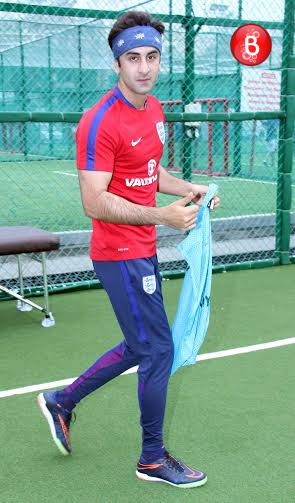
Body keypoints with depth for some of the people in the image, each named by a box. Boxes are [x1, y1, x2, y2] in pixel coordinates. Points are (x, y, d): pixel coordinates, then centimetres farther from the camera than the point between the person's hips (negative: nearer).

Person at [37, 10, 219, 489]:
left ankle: (61, 401, 37)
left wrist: (189, 190, 5)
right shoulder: (100, 122, -20)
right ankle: (152, 459, 20)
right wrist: (161, 215, -31)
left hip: (143, 251, 9)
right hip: (121, 255, -9)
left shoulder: (154, 109, 9)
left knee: (140, 347, 19)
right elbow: (95, 202, -24)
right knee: (159, 350, -1)